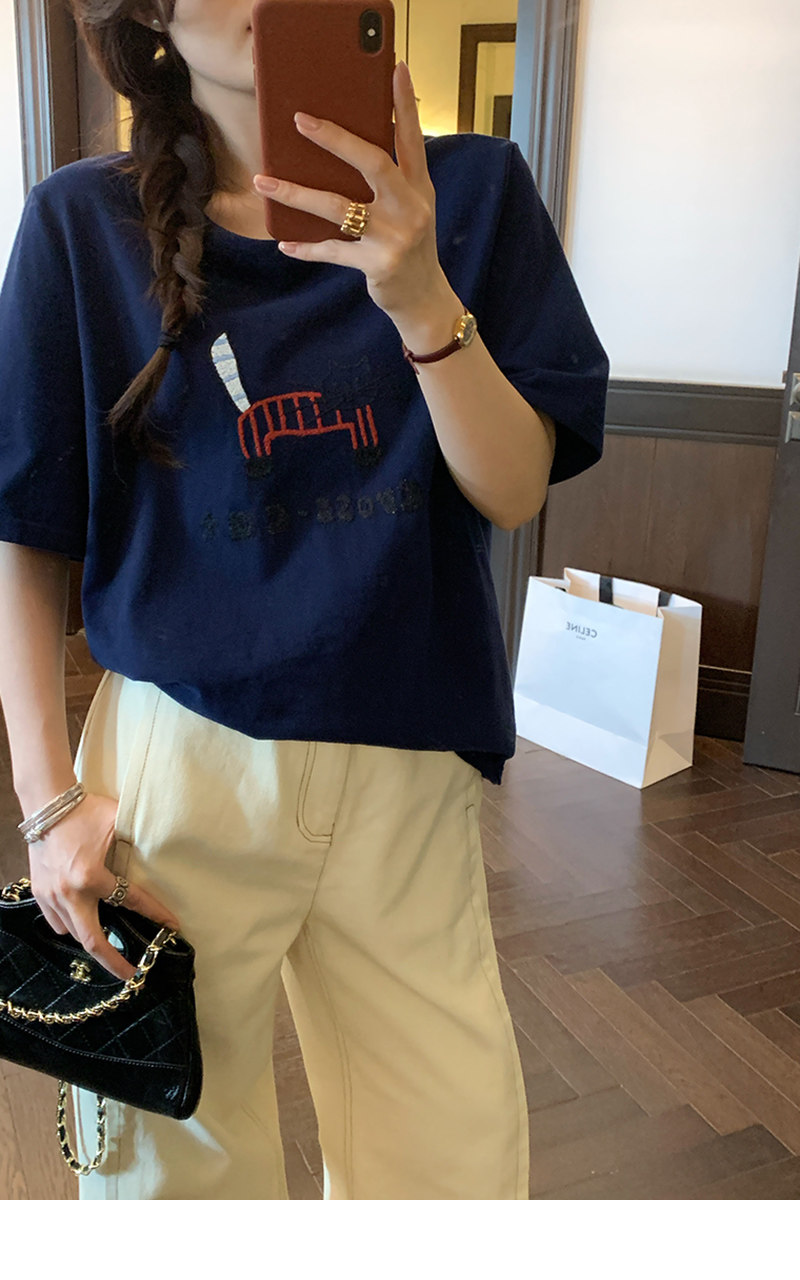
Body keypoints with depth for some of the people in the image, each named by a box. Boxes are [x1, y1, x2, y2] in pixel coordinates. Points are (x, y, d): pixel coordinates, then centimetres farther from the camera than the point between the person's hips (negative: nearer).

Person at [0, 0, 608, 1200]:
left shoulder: (471, 187, 1)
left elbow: (514, 493, -5)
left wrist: (421, 298, -20)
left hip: (412, 766, 2)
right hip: (178, 768, -1)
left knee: (461, 1165, 15)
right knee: (175, 1158, 16)